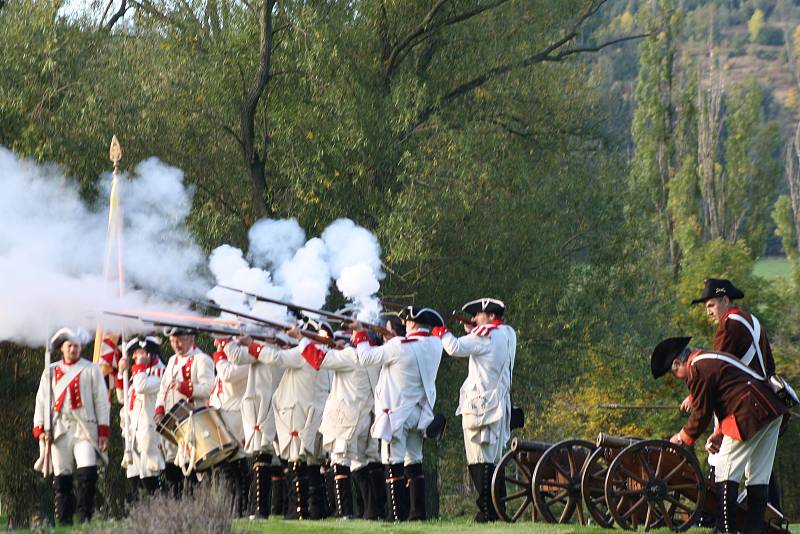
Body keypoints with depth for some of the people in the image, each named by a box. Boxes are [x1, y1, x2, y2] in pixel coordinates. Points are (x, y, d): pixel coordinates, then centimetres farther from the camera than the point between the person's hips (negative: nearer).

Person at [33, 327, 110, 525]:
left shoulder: (91, 370, 9)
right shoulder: (50, 372, 15)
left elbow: (101, 401, 7)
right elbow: (41, 401, 13)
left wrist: (103, 431, 0)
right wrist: (40, 429, 1)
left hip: (85, 429, -2)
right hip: (59, 431, 2)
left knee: (88, 472, -18)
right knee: (61, 478, 1)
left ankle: (85, 518, -11)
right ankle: (64, 523, 6)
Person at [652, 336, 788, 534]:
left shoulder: (697, 370, -7)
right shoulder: (712, 359, 24)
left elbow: (701, 413, -4)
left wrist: (683, 438, 11)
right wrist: (718, 434, 22)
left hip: (750, 416, -10)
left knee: (726, 475, -4)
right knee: (758, 478, 11)